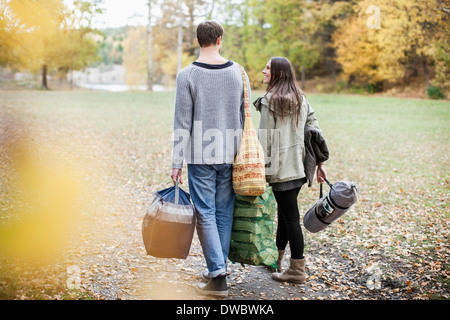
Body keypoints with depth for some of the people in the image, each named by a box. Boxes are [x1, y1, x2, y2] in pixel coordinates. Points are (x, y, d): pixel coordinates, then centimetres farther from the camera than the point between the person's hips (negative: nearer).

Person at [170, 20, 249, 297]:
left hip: (201, 157, -3)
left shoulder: (187, 75, -7)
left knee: (206, 214, 2)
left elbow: (182, 123, -8)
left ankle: (218, 277, 0)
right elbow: (245, 116, 7)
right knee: (224, 213, 12)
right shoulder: (238, 72, 3)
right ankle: (218, 269, 23)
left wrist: (177, 163, -3)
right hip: (230, 155, 4)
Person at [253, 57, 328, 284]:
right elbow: (314, 130, 10)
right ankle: (276, 260, 32)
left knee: (290, 216, -2)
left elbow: (265, 138, -13)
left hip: (281, 168, -8)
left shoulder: (270, 100, -11)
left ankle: (297, 271, 5)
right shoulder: (300, 99, 11)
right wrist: (319, 162, 13)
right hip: (299, 166, 8)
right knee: (285, 213, 18)